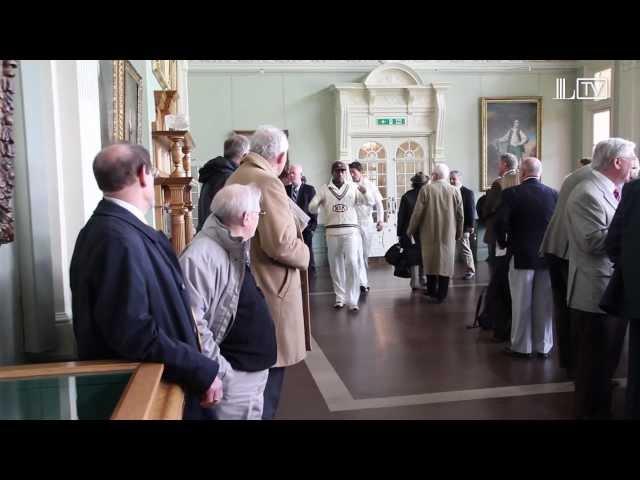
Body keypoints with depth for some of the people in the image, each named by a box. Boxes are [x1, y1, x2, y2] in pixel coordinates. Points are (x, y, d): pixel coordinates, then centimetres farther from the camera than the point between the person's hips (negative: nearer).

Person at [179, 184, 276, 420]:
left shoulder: (235, 249, 9)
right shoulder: (200, 257, -23)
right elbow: (192, 322, -27)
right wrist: (217, 370, -22)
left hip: (255, 369, 10)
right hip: (234, 375, -10)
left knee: (254, 414, 20)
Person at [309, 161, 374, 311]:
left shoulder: (353, 188, 7)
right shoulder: (324, 189, 7)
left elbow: (370, 202, 2)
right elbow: (311, 208, 2)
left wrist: (365, 191, -20)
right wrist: (317, 203, -22)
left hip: (351, 231, -1)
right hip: (332, 232, 1)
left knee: (352, 264, -12)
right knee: (335, 266, 7)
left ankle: (352, 300, -7)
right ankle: (340, 297, 19)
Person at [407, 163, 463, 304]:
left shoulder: (426, 189, -8)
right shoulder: (455, 191, -1)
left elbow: (417, 213, -7)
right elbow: (460, 215, 4)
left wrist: (410, 230, 6)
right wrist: (458, 233, 17)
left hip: (430, 233, -1)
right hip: (448, 234, 1)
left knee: (430, 260, 12)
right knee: (445, 261, 5)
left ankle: (432, 290, 18)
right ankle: (441, 294, 6)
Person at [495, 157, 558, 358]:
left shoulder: (511, 193, -9)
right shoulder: (554, 194, 1)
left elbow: (501, 223, -17)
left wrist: (503, 243, 0)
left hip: (521, 255, -3)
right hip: (548, 255, 3)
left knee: (521, 304, 6)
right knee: (544, 304, 11)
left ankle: (521, 346, 14)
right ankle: (543, 346, 19)